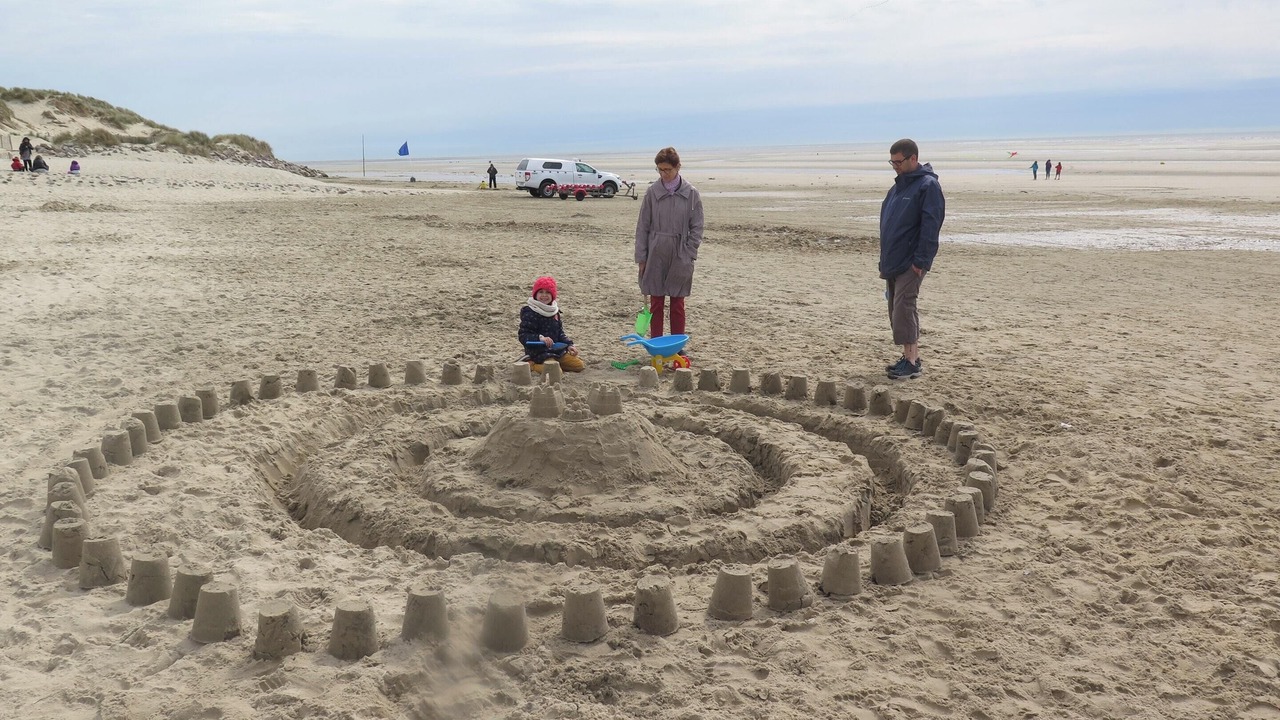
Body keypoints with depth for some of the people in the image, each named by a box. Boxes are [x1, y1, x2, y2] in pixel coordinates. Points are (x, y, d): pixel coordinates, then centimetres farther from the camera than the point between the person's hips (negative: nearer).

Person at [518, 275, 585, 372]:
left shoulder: (554, 311, 11)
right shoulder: (529, 313, -14)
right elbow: (523, 336, -20)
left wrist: (569, 345, 4)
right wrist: (540, 338, -35)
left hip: (557, 349, 8)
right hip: (538, 353, -8)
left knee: (580, 366, 4)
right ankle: (532, 365, -6)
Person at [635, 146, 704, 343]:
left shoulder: (691, 194, -2)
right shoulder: (652, 192, -1)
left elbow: (696, 228, 1)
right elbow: (643, 227, 2)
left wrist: (689, 255, -7)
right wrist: (641, 258, -1)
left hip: (680, 258, 0)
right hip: (656, 256, 0)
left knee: (678, 305, 7)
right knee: (656, 304, 6)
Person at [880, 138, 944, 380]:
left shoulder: (928, 186, -12)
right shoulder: (899, 185, 15)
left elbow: (931, 226, -17)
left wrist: (920, 261, -21)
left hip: (911, 263, -9)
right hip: (893, 261, 9)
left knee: (904, 309, -12)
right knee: (896, 310, 11)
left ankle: (912, 362, -8)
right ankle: (910, 357, 20)